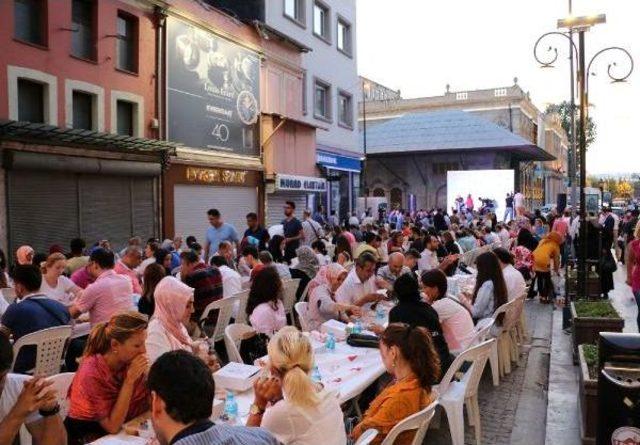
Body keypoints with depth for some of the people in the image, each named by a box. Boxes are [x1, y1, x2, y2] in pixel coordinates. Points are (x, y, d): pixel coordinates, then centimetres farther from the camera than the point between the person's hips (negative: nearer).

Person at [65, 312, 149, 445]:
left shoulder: (130, 363, -8)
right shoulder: (92, 374, -22)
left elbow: (147, 405, -8)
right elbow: (113, 426, -22)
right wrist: (130, 380, -27)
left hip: (122, 431, 5)